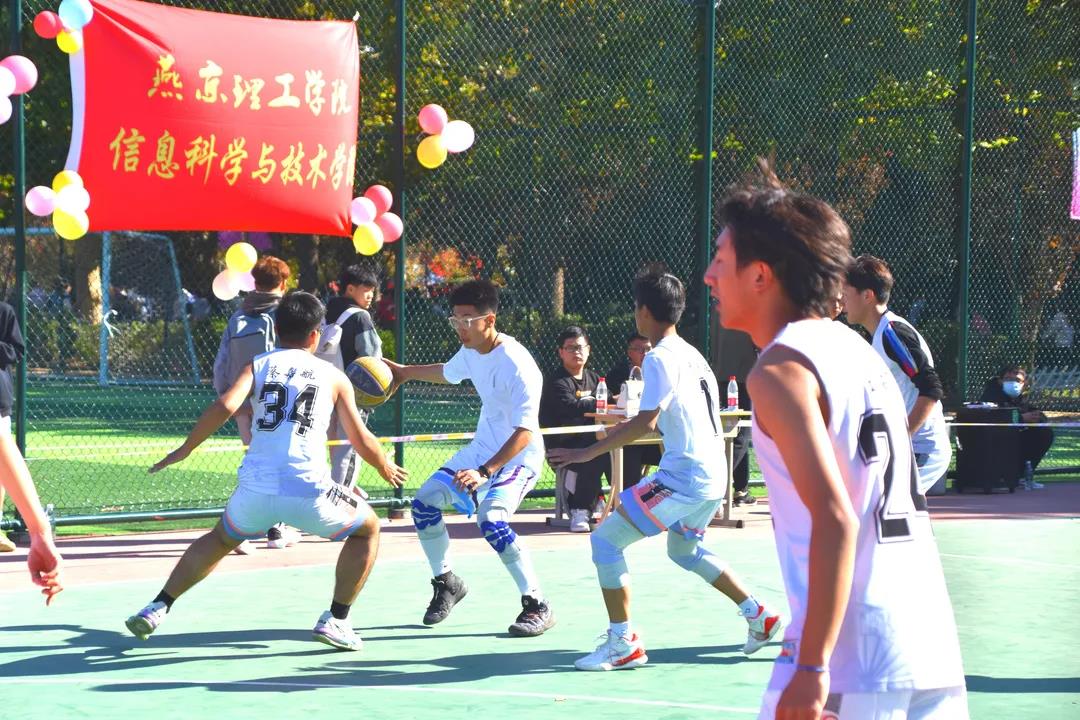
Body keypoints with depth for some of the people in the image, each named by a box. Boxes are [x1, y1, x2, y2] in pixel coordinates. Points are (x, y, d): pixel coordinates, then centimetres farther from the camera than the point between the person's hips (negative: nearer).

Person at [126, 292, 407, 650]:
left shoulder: (259, 365, 13)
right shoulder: (334, 376, 13)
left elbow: (224, 406, -5)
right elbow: (361, 440, 13)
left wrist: (185, 449, 6)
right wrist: (386, 468, 33)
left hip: (255, 487, 3)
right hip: (307, 491, -2)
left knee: (221, 539, 33)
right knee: (368, 530, 24)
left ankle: (157, 608, 23)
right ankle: (335, 620, 14)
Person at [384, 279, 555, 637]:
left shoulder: (516, 365, -28)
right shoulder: (470, 351, -3)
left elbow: (525, 432, -33)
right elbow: (447, 372, 24)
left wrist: (484, 472, -41)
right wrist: (404, 372, 27)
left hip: (519, 456, -9)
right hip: (483, 447, 9)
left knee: (491, 520, -29)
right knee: (425, 503, 2)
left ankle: (538, 607, -18)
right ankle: (446, 583, 24)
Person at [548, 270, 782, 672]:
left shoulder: (660, 358, -13)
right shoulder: (691, 354, 15)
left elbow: (645, 423, -21)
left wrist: (588, 452, -18)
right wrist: (626, 429, 31)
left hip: (683, 477, -10)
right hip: (713, 474, 10)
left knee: (605, 540, -6)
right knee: (684, 549, 31)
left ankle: (623, 644, -7)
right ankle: (758, 617, 29)